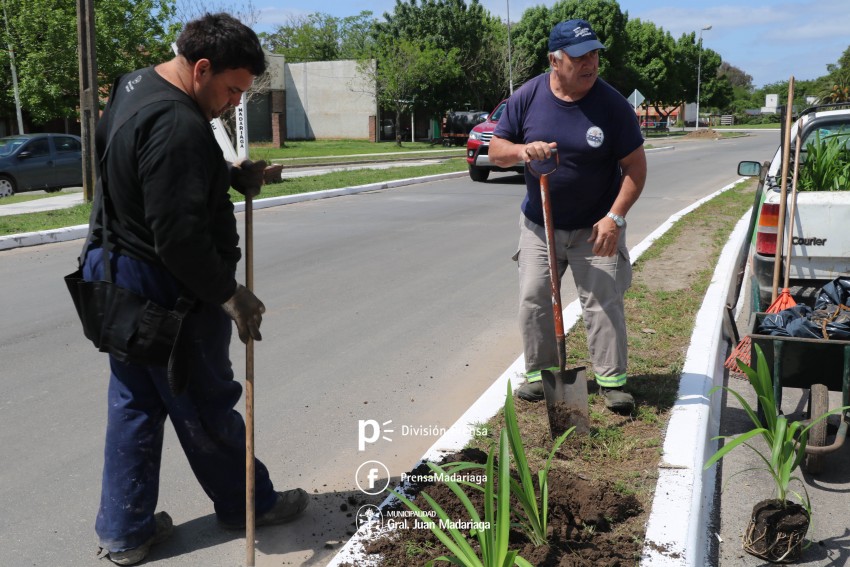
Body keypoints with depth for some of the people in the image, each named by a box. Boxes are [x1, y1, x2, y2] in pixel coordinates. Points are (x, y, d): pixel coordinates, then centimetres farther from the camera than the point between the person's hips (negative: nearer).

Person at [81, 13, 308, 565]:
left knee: (134, 403, 17)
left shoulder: (135, 86, 9)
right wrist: (229, 292, -18)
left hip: (115, 270, 10)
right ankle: (248, 504, 31)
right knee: (205, 406, 9)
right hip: (165, 290, -10)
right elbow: (179, 237, -29)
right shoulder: (179, 126, -26)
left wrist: (232, 177, 5)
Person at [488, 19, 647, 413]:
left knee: (604, 303, -3)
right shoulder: (527, 97, -6)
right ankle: (539, 372, 21)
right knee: (533, 300, 5)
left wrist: (615, 217, -19)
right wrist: (521, 151, -24)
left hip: (595, 228, -2)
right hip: (538, 224, 3)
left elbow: (635, 166, -9)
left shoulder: (612, 104, -12)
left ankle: (612, 381, 8)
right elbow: (496, 151, -1)